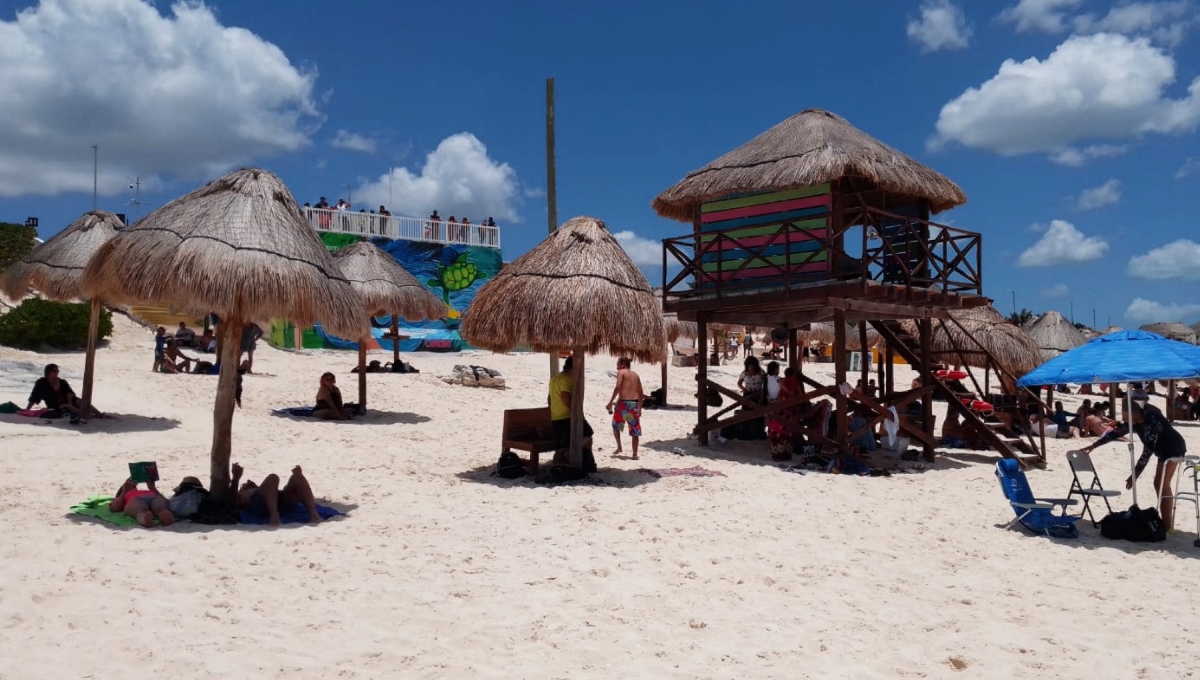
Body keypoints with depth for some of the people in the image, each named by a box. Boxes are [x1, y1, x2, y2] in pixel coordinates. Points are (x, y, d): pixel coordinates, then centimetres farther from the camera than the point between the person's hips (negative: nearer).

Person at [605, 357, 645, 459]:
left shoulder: (621, 372, 1)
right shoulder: (636, 375, 17)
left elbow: (618, 387, -14)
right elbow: (641, 393, 13)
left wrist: (610, 402, -12)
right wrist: (639, 407, 15)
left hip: (623, 402, -4)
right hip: (635, 404, 4)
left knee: (616, 425, 19)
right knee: (634, 430, 8)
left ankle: (619, 447, 12)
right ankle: (635, 454, 7)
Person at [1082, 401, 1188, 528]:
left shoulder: (1152, 421, -32)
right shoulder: (1135, 421, -6)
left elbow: (1148, 451, -31)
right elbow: (1116, 432, 7)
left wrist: (1134, 475, -29)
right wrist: (1094, 445, 5)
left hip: (1174, 448, -9)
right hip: (1165, 450, 9)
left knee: (1163, 485, -13)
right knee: (1159, 484, 11)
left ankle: (1167, 525, -12)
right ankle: (1166, 521, 16)